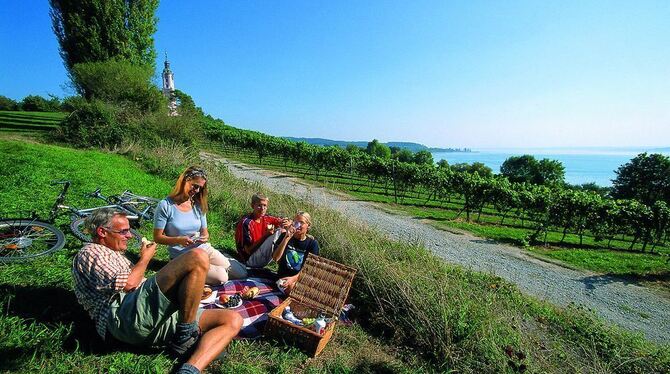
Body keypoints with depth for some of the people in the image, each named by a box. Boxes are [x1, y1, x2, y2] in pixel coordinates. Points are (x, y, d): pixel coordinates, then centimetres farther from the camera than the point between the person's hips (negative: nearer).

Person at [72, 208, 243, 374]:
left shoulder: (114, 255, 38)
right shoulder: (90, 253, 8)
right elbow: (127, 283, -12)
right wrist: (145, 258, 8)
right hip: (126, 314, -9)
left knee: (233, 320, -8)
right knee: (197, 257, -29)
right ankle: (186, 338, -17)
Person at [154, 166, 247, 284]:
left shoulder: (198, 205, 3)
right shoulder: (165, 205, -9)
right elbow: (157, 237, -8)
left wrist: (205, 237, -13)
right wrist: (179, 240, -25)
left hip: (204, 249, 4)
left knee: (242, 273, -6)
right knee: (221, 277, -24)